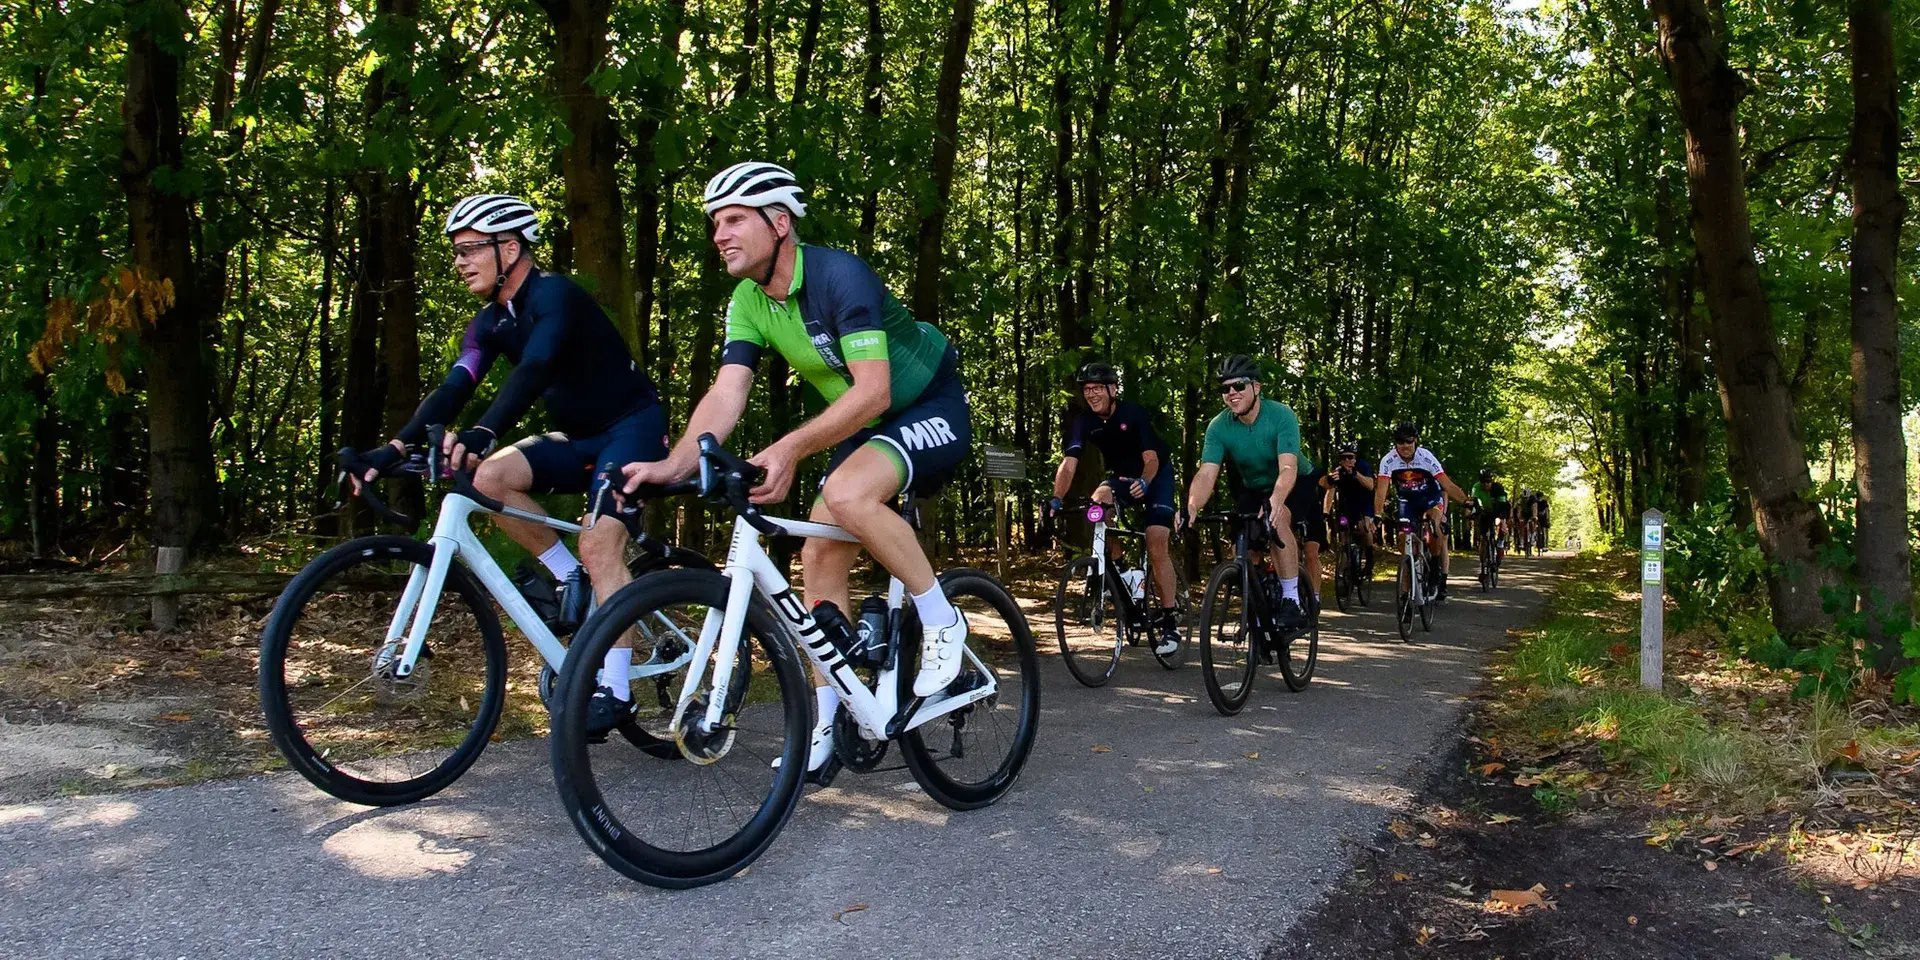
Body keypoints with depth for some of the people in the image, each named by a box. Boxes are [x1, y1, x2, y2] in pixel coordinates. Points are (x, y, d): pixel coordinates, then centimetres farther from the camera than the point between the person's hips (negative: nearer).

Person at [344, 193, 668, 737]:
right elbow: (454, 387, -6)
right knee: (490, 476, -16)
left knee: (599, 546, -22)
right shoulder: (492, 322, 5)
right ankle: (568, 578, -1)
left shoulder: (553, 295, -20)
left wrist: (483, 433, -51)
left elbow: (534, 370, -36)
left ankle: (613, 688, -16)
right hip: (579, 438, 8)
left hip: (632, 426, -7)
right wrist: (395, 448, -19)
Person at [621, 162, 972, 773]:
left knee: (847, 494, -34)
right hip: (865, 425, 8)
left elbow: (872, 390, -34)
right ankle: (823, 722, 10)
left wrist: (791, 449, -45)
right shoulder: (748, 302, -5)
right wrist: (672, 465, -33)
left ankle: (941, 620, -13)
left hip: (931, 409, -8)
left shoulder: (840, 276, -27)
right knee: (820, 554, -1)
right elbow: (727, 393, -15)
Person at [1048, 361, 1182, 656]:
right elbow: (1068, 464, -26)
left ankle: (1170, 620, -11)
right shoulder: (1083, 421, -16)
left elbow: (1151, 458, -30)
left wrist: (1143, 483, -52)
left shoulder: (1134, 413, -25)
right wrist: (1056, 499, -42)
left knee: (1156, 546, -18)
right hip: (1122, 476, 5)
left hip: (1156, 475, -5)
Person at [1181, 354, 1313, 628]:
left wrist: (1275, 501, -60)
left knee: (1278, 519, -32)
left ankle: (1292, 600, -26)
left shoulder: (1281, 415, -28)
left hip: (1295, 484, -4)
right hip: (1251, 487, 4)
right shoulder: (1218, 427, -19)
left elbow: (1288, 468, -40)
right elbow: (1206, 474, -29)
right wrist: (1191, 507, -50)